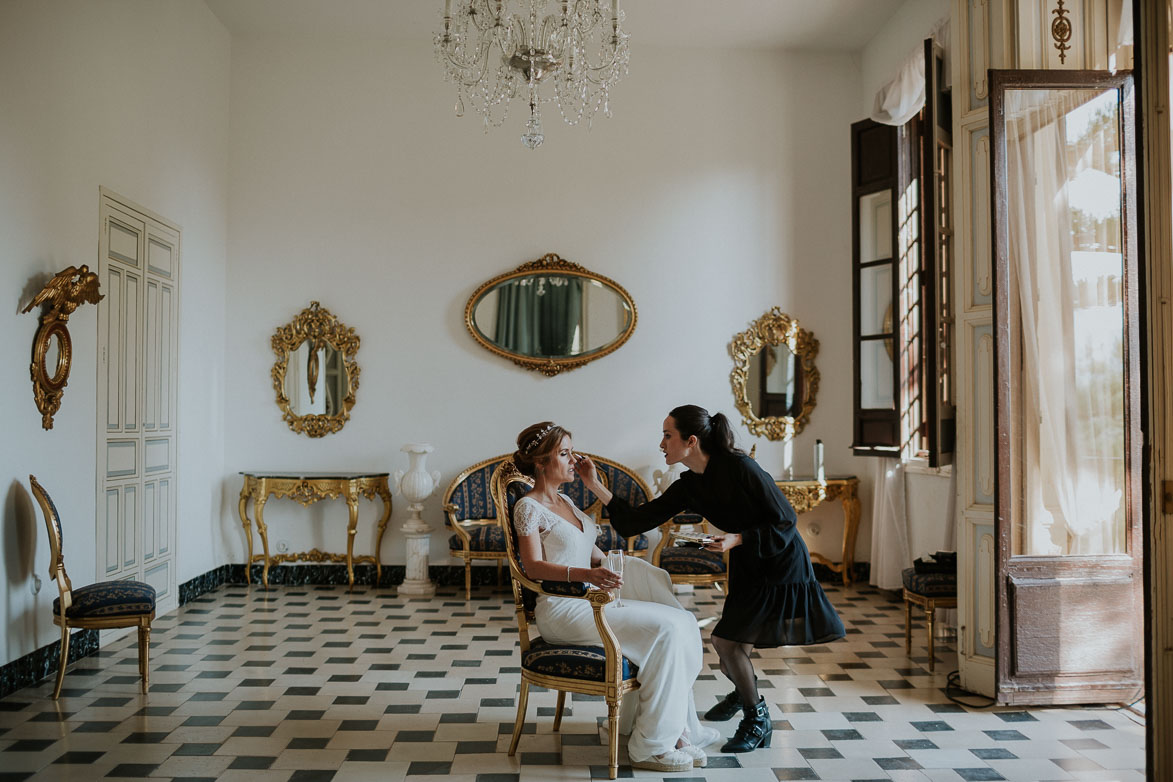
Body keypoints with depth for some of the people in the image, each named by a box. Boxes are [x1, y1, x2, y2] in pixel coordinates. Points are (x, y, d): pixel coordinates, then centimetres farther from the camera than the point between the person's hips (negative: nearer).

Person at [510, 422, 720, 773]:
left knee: (681, 624, -8)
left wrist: (614, 571, 5)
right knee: (667, 629, -21)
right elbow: (534, 566, -20)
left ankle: (679, 725, 0)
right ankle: (652, 747, -13)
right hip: (563, 609, -8)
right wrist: (586, 574, -34)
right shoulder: (528, 508, -9)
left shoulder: (564, 501, 16)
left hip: (589, 599, 8)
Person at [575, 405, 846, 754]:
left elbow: (786, 522, -19)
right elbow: (636, 521, -4)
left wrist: (738, 539, -28)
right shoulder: (688, 486, -3)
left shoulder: (739, 467, -24)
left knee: (727, 640, -12)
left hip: (782, 566, -7)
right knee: (728, 642, 9)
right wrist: (596, 486, -10)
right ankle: (744, 690, 44)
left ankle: (758, 721, 10)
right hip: (746, 567, 7)